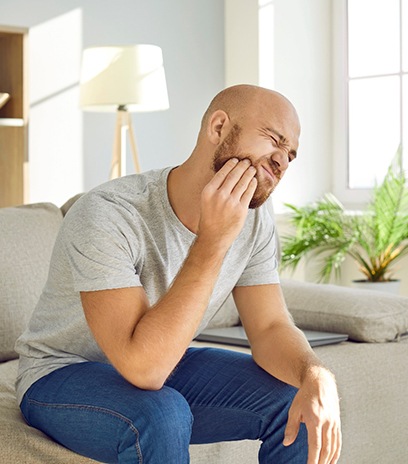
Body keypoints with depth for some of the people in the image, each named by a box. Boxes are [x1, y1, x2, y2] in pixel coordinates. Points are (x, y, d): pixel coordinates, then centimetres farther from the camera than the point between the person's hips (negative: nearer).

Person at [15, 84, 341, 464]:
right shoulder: (106, 215, -30)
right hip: (64, 374, -5)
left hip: (163, 365, 6)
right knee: (162, 416, -35)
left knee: (297, 402, -13)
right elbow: (143, 366, -38)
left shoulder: (252, 220, -9)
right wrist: (213, 241, -40)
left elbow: (271, 326, -8)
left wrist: (316, 375, -30)